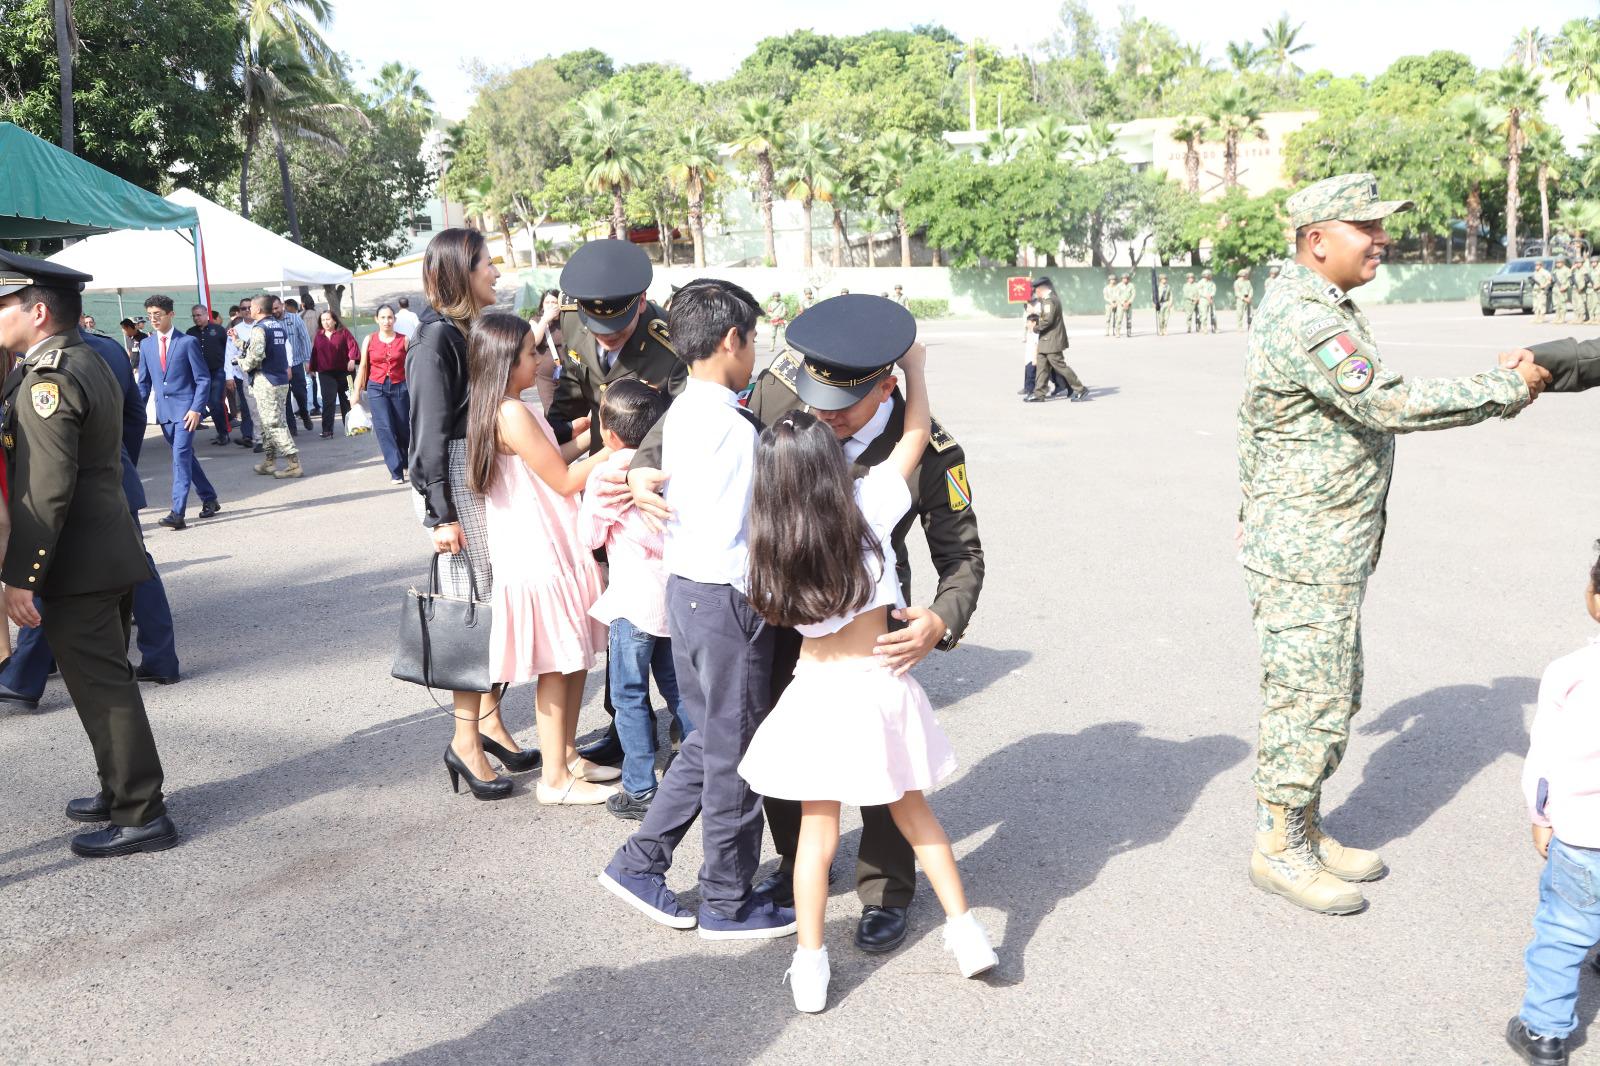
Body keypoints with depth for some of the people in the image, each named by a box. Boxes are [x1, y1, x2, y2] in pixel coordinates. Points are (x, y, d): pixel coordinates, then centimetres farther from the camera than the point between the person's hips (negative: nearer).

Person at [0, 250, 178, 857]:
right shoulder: (90, 364, 13)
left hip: (76, 568, -10)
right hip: (110, 557, 10)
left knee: (103, 690, -2)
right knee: (108, 683, 19)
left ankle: (141, 817, 7)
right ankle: (123, 791, 32)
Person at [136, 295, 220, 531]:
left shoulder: (188, 342, -4)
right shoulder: (146, 345, 10)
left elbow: (203, 379, -5)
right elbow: (144, 382, 16)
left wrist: (196, 409, -14)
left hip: (185, 408, -6)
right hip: (164, 410, 6)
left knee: (181, 456, -14)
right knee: (185, 456, 12)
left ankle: (177, 513, -18)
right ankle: (209, 500, 25)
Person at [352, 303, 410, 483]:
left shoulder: (403, 340, 1)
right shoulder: (369, 340, 4)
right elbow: (363, 367, 9)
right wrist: (357, 392, 8)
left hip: (399, 387, 0)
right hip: (376, 388, 0)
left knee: (403, 428, 8)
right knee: (384, 428, -9)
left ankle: (407, 463, 34)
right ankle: (396, 473, -9)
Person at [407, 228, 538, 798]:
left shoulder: (475, 329, 15)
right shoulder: (436, 336, -11)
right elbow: (430, 430, -15)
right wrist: (440, 514, -17)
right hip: (456, 479, -8)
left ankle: (490, 719, 20)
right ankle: (465, 739, 4)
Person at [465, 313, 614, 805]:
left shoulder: (503, 409, 11)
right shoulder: (513, 413, -20)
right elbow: (563, 480, -16)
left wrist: (587, 440, 11)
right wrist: (611, 451, -7)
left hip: (555, 548, 9)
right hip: (541, 555, -9)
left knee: (576, 658, 16)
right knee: (557, 667, 0)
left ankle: (568, 755, 28)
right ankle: (555, 778, 11)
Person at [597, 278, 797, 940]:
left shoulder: (680, 414, 8)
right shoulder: (735, 427, -20)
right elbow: (740, 542, -22)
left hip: (684, 589, 9)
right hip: (727, 599, -9)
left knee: (707, 743, 21)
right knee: (733, 755, 6)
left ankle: (638, 864, 27)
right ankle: (727, 904, 21)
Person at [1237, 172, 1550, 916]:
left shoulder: (1323, 311, 15)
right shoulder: (1304, 320, -21)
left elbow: (1372, 408, 21)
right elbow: (1393, 405, -26)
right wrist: (1508, 388, -18)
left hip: (1331, 553, 10)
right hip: (1304, 557, -10)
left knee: (1332, 698, 17)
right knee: (1306, 700, -1)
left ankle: (1306, 831, 29)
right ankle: (1278, 849, 12)